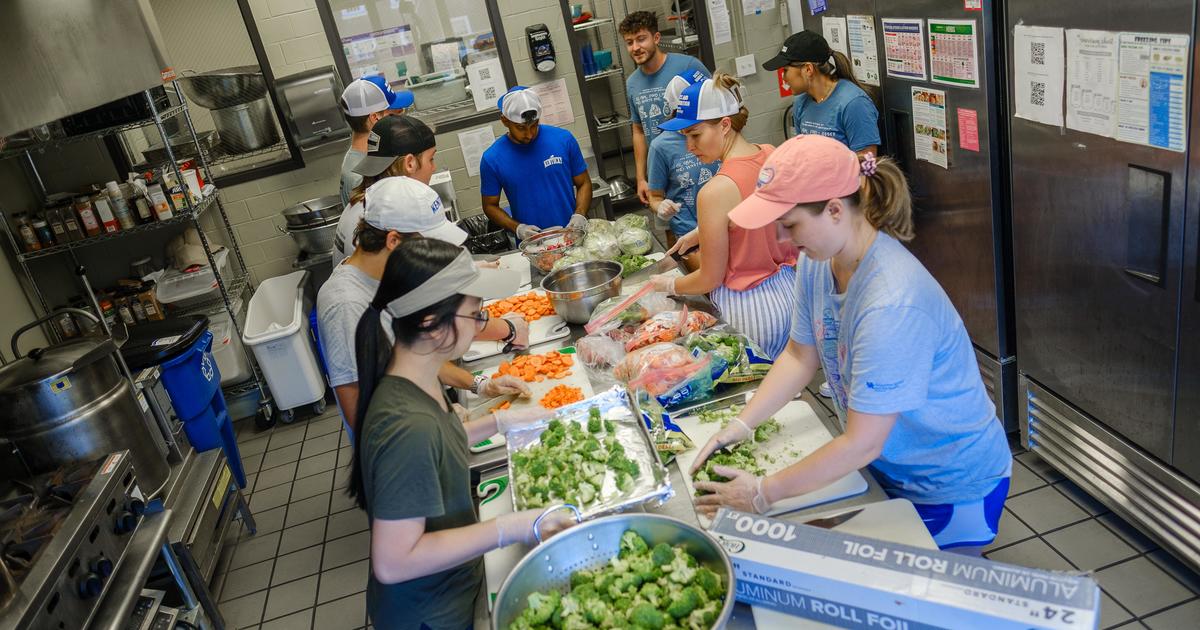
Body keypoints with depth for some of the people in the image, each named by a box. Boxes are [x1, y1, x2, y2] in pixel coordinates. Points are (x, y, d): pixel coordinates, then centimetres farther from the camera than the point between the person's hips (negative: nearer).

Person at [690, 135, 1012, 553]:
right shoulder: (819, 261, -11)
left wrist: (763, 494, -25)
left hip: (952, 486, -7)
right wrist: (741, 425, -7)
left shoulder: (893, 304, -37)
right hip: (890, 468, 7)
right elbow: (800, 356, 2)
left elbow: (862, 443, -32)